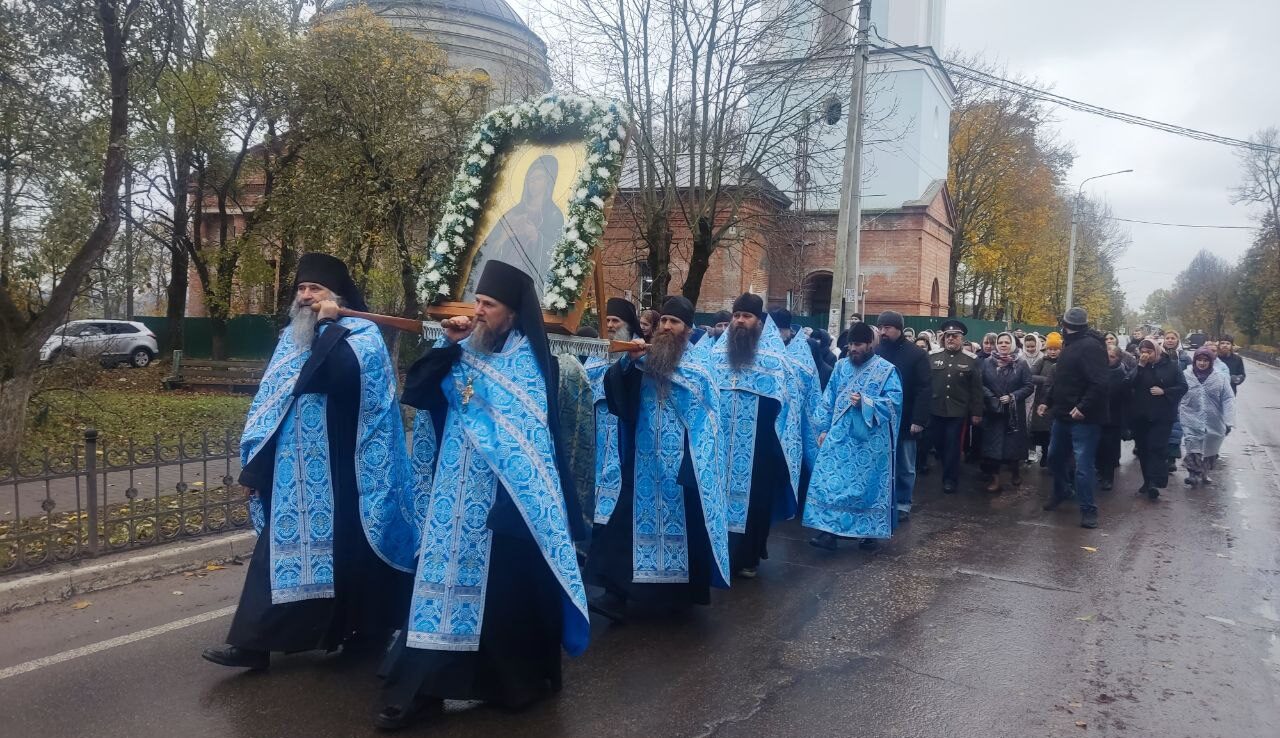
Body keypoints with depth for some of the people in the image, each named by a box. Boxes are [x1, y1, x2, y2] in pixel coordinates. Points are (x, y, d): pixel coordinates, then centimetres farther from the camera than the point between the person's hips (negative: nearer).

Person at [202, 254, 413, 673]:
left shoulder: (362, 336, -7)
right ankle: (256, 641, 10)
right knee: (282, 549, 6)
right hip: (293, 472, 6)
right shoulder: (292, 337, 13)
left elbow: (336, 376, -28)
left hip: (337, 472, -6)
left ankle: (357, 627, 22)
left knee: (340, 549, 3)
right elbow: (270, 403, 14)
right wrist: (254, 466, 12)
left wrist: (328, 325, -18)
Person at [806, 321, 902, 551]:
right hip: (840, 436, 3)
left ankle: (870, 531, 21)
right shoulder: (841, 366, 9)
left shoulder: (886, 369, -3)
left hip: (871, 440, -3)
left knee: (869, 484, 6)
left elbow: (895, 400, -11)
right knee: (832, 482, -5)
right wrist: (824, 428, 7)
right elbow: (829, 399, 11)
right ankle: (830, 531, -5)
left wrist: (865, 402, -21)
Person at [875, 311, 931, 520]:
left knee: (905, 467, 10)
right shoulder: (875, 352, 2)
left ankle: (902, 504, 21)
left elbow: (925, 389, -9)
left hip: (905, 421, -2)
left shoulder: (916, 354, -5)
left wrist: (918, 420, -16)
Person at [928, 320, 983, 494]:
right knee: (938, 443, 11)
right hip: (935, 409, 2)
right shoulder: (932, 356, 2)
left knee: (952, 446, 3)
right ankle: (949, 470, 35)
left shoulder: (971, 359, 0)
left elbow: (976, 388, 0)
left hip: (957, 411, -2)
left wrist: (976, 412, -1)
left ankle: (950, 479, 15)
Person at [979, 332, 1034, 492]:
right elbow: (980, 385, -1)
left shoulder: (1021, 365, 1)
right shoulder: (986, 363, 4)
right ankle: (994, 477, 4)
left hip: (1014, 412, 0)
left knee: (1014, 443, 6)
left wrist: (1012, 397, -15)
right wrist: (992, 399, -15)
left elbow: (1029, 386, -4)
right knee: (992, 444, -2)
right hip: (992, 412, 1)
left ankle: (1015, 471, 28)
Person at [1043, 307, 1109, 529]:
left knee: (1083, 465, -6)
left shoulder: (1090, 346, -17)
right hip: (1063, 415, 10)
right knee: (1055, 457, 20)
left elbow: (1099, 383, -27)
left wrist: (1083, 407, -27)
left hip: (1083, 418, -10)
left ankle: (1088, 509, 3)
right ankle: (1061, 492, 40)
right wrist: (1049, 402, 20)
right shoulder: (1071, 345, 14)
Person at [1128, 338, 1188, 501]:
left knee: (1157, 447, -10)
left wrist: (1163, 391, -14)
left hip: (1162, 415, -3)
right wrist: (1141, 366, -17)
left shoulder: (1170, 365, 0)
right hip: (1141, 415, 3)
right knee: (1143, 448, 8)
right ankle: (1148, 480, 19)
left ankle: (1155, 483, -15)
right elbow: (1130, 385, -11)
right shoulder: (1138, 366, 5)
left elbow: (1183, 387, 0)